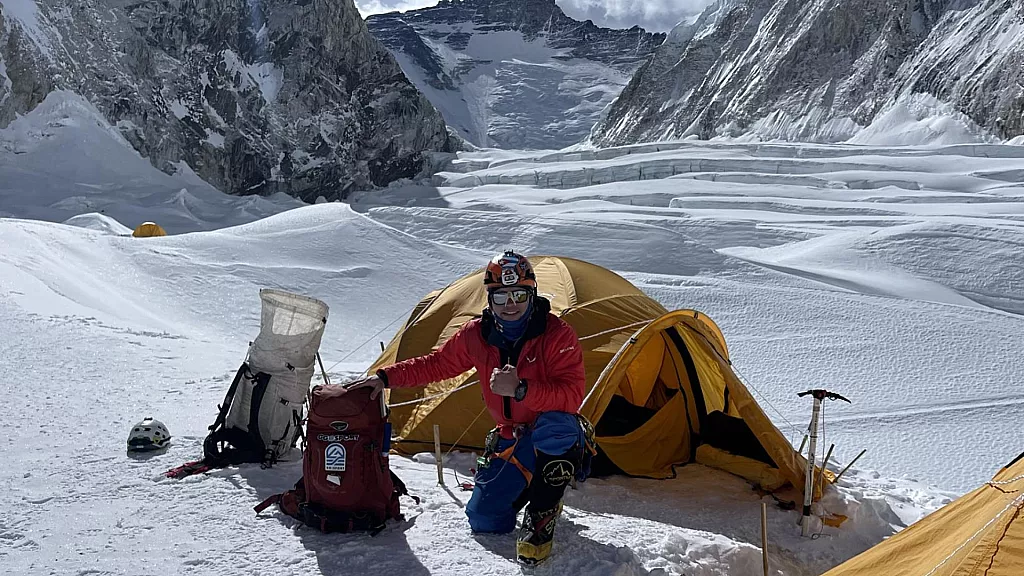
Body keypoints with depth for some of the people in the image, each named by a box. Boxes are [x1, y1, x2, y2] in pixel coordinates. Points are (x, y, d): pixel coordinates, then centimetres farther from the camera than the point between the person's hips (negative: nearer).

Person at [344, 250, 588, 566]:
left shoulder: (557, 334, -21)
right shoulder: (476, 335, -7)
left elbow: (571, 395, -29)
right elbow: (435, 365, 7)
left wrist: (520, 390, -40)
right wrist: (385, 377, 0)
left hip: (556, 438, -4)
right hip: (511, 438, 5)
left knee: (554, 423, -41)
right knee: (484, 520, -2)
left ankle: (542, 516, -19)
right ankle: (526, 486, 29)